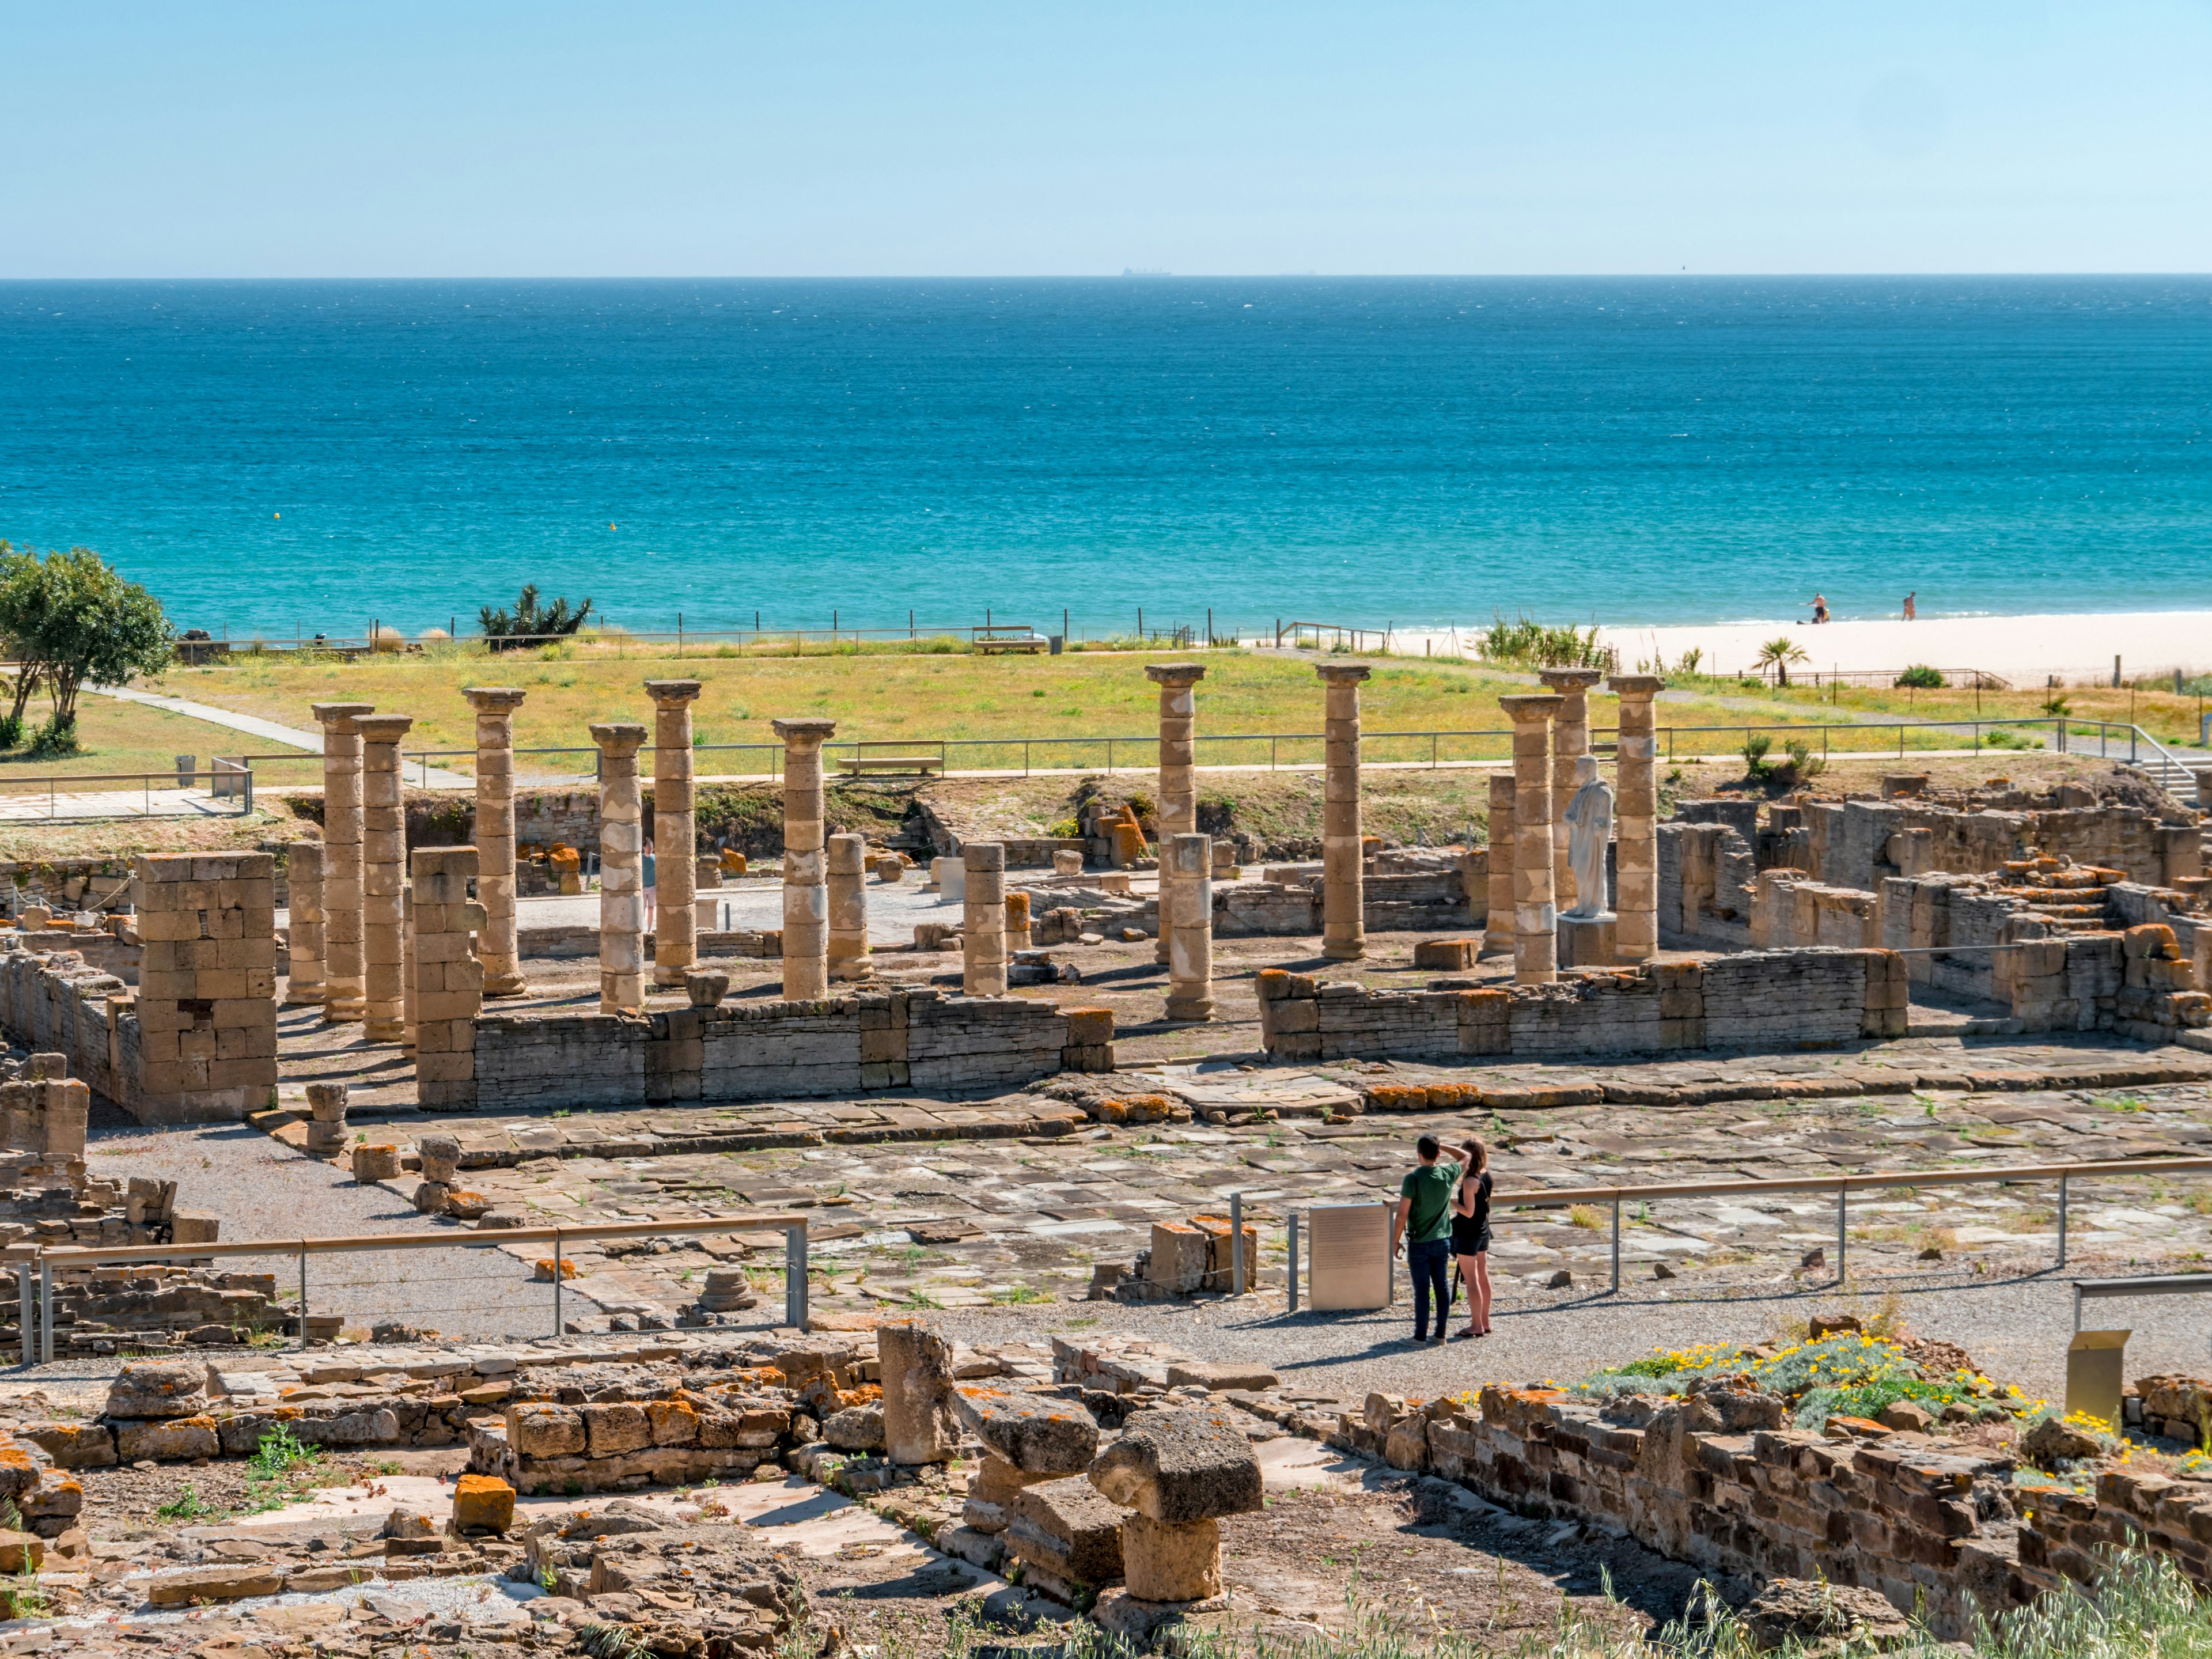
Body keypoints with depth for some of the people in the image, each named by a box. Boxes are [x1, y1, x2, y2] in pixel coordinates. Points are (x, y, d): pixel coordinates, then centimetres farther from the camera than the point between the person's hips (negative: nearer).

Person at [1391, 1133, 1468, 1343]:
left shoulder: (1413, 1179, -18)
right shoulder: (1448, 1174, -5)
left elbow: (1402, 1215, -16)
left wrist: (1395, 1241, -4)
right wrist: (1440, 1146, 17)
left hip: (1419, 1244, -4)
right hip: (1442, 1241, 4)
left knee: (1422, 1290, 1)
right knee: (1442, 1287, 10)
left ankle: (1420, 1335, 6)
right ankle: (1441, 1333, 15)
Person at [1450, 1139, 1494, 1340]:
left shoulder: (1470, 1181, -23)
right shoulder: (1486, 1177, 2)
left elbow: (1469, 1212, -23)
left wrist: (1450, 1201, -17)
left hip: (1468, 1234, -8)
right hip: (1483, 1232, 8)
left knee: (1471, 1280, 0)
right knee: (1483, 1277, 15)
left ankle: (1476, 1325, 4)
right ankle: (1485, 1321, 23)